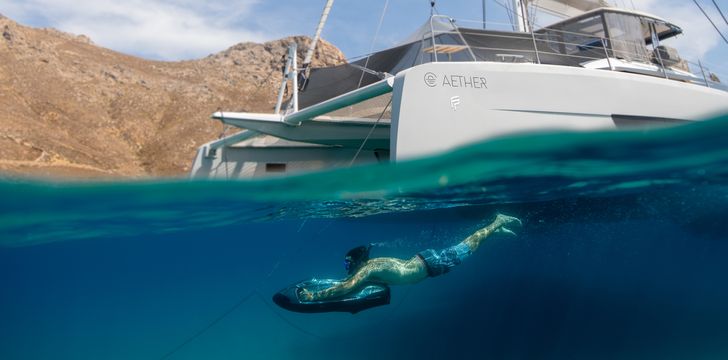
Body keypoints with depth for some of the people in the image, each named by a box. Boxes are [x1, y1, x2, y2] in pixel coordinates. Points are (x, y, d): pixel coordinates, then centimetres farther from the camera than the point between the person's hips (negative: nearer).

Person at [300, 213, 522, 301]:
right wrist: (318, 287, 1)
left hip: (429, 264, -6)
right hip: (422, 260, 6)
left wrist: (313, 296, -37)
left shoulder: (369, 269, -27)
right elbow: (346, 282, 13)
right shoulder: (368, 267, -2)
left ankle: (496, 224, 24)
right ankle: (496, 226, 34)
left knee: (466, 249, 9)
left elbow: (345, 288, -39)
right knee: (460, 249, 21)